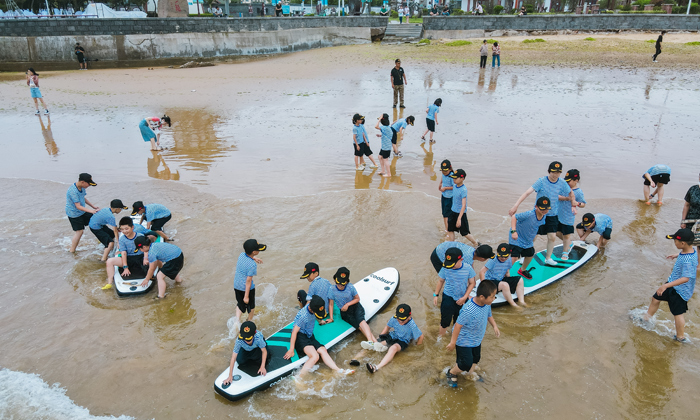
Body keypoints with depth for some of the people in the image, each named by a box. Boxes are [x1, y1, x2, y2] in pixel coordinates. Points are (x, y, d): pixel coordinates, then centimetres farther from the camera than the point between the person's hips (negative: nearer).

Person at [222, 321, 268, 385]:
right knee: (240, 361, -15)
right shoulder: (239, 340, -42)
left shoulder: (258, 337, -45)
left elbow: (264, 351, -29)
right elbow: (233, 357, -37)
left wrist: (262, 367, -35)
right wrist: (230, 376, -37)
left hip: (257, 348, -2)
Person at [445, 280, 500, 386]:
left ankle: (470, 372, 52)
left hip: (477, 339, 8)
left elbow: (489, 315, 11)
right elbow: (458, 325, -28)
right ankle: (451, 373, 27)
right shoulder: (468, 310, -38)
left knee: (476, 358, 23)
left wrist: (495, 326, -3)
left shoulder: (487, 304, -13)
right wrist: (453, 342, -21)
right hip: (464, 341, -8)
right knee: (466, 364, -1)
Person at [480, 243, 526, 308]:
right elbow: (481, 272, -24)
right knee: (504, 285, -36)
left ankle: (521, 301, -13)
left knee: (520, 280, -3)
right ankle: (513, 304, -25)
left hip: (500, 280, 8)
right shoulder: (493, 260, -21)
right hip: (490, 281, -8)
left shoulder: (509, 260, -1)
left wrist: (511, 283, 7)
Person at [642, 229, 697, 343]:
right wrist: (677, 255, 32)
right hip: (673, 283, 10)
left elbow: (686, 278, -41)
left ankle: (681, 337, 25)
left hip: (680, 290, -10)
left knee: (677, 313, 6)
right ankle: (646, 318, 39)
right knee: (656, 299, 20)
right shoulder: (688, 251, -6)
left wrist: (666, 286, -45)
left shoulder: (688, 261, -35)